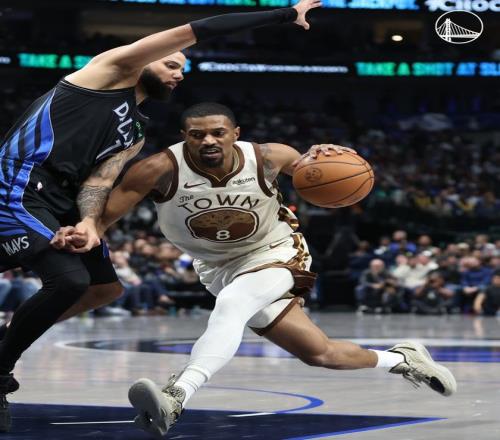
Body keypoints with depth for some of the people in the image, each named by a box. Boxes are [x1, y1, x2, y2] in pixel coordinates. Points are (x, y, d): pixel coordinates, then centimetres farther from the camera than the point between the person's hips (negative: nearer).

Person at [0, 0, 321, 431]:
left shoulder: (134, 134, 22)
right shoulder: (116, 66, 0)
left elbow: (100, 179, 6)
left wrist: (89, 221, -19)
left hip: (56, 201, 10)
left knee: (106, 288, 14)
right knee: (70, 279, -25)